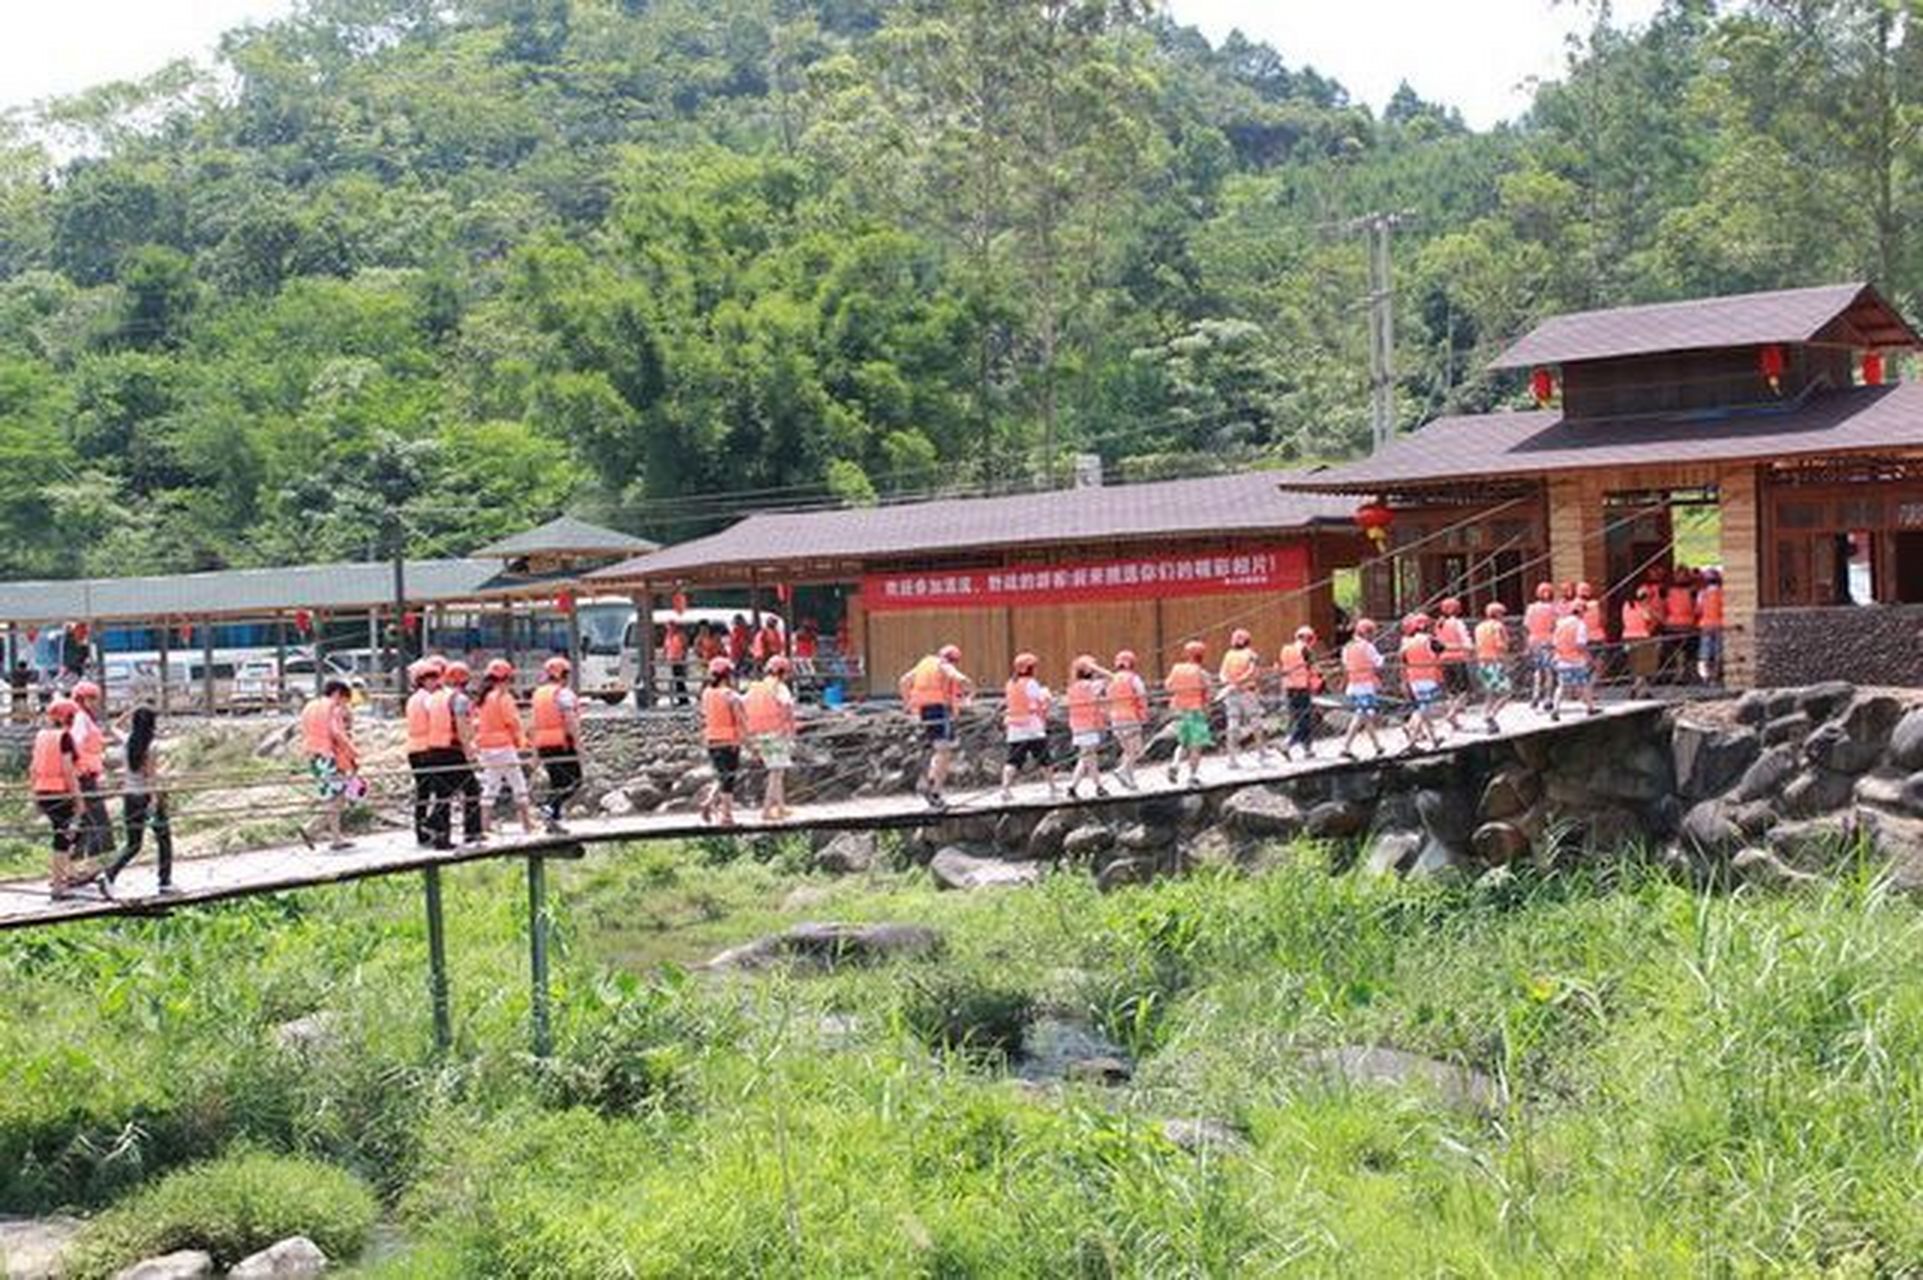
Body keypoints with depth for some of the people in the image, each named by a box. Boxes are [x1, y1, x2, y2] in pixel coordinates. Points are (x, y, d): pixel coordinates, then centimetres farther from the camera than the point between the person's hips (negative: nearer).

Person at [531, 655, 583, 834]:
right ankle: (551, 807, -21)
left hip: (543, 745, 8)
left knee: (556, 782, 14)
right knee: (573, 781, -2)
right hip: (563, 743, -8)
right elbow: (570, 719, -18)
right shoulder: (563, 693, -8)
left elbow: (534, 723, 15)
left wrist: (536, 751, 18)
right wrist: (577, 741, -16)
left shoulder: (537, 694, 15)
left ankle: (553, 822, 9)